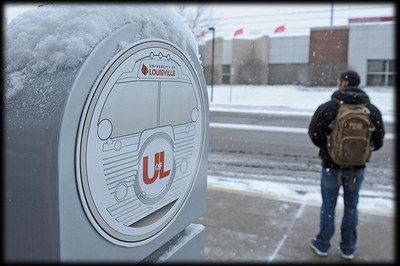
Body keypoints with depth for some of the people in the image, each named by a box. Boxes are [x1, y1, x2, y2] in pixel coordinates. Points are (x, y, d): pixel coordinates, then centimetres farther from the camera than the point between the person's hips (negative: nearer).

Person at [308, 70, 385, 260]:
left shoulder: (327, 107, -14)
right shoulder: (372, 110, -3)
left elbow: (314, 134, -11)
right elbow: (378, 141, 0)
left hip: (332, 165, -2)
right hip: (357, 167, 2)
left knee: (328, 205, 11)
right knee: (351, 207, 14)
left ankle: (322, 245, 23)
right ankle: (348, 248, 25)